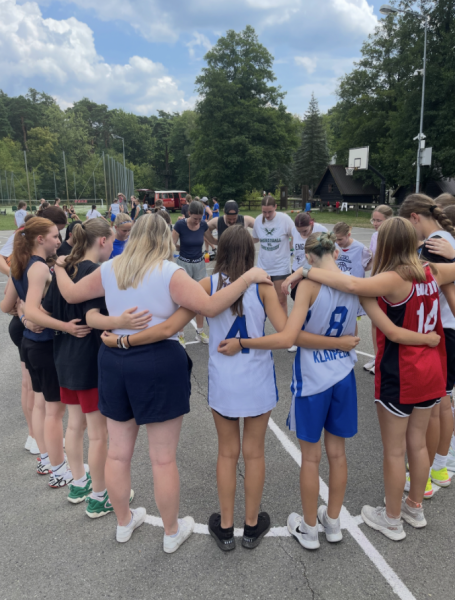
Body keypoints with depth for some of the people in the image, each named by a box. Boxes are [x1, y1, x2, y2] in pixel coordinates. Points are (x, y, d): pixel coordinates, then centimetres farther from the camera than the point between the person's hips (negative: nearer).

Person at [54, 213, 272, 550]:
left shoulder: (110, 269, 3)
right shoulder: (170, 272, -12)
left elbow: (71, 294, 14)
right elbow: (210, 307, -21)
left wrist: (59, 268, 34)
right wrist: (248, 277, -13)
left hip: (114, 360, 6)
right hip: (159, 364, -5)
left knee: (118, 453, 20)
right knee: (164, 458, 10)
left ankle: (124, 522, 42)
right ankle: (172, 532, 30)